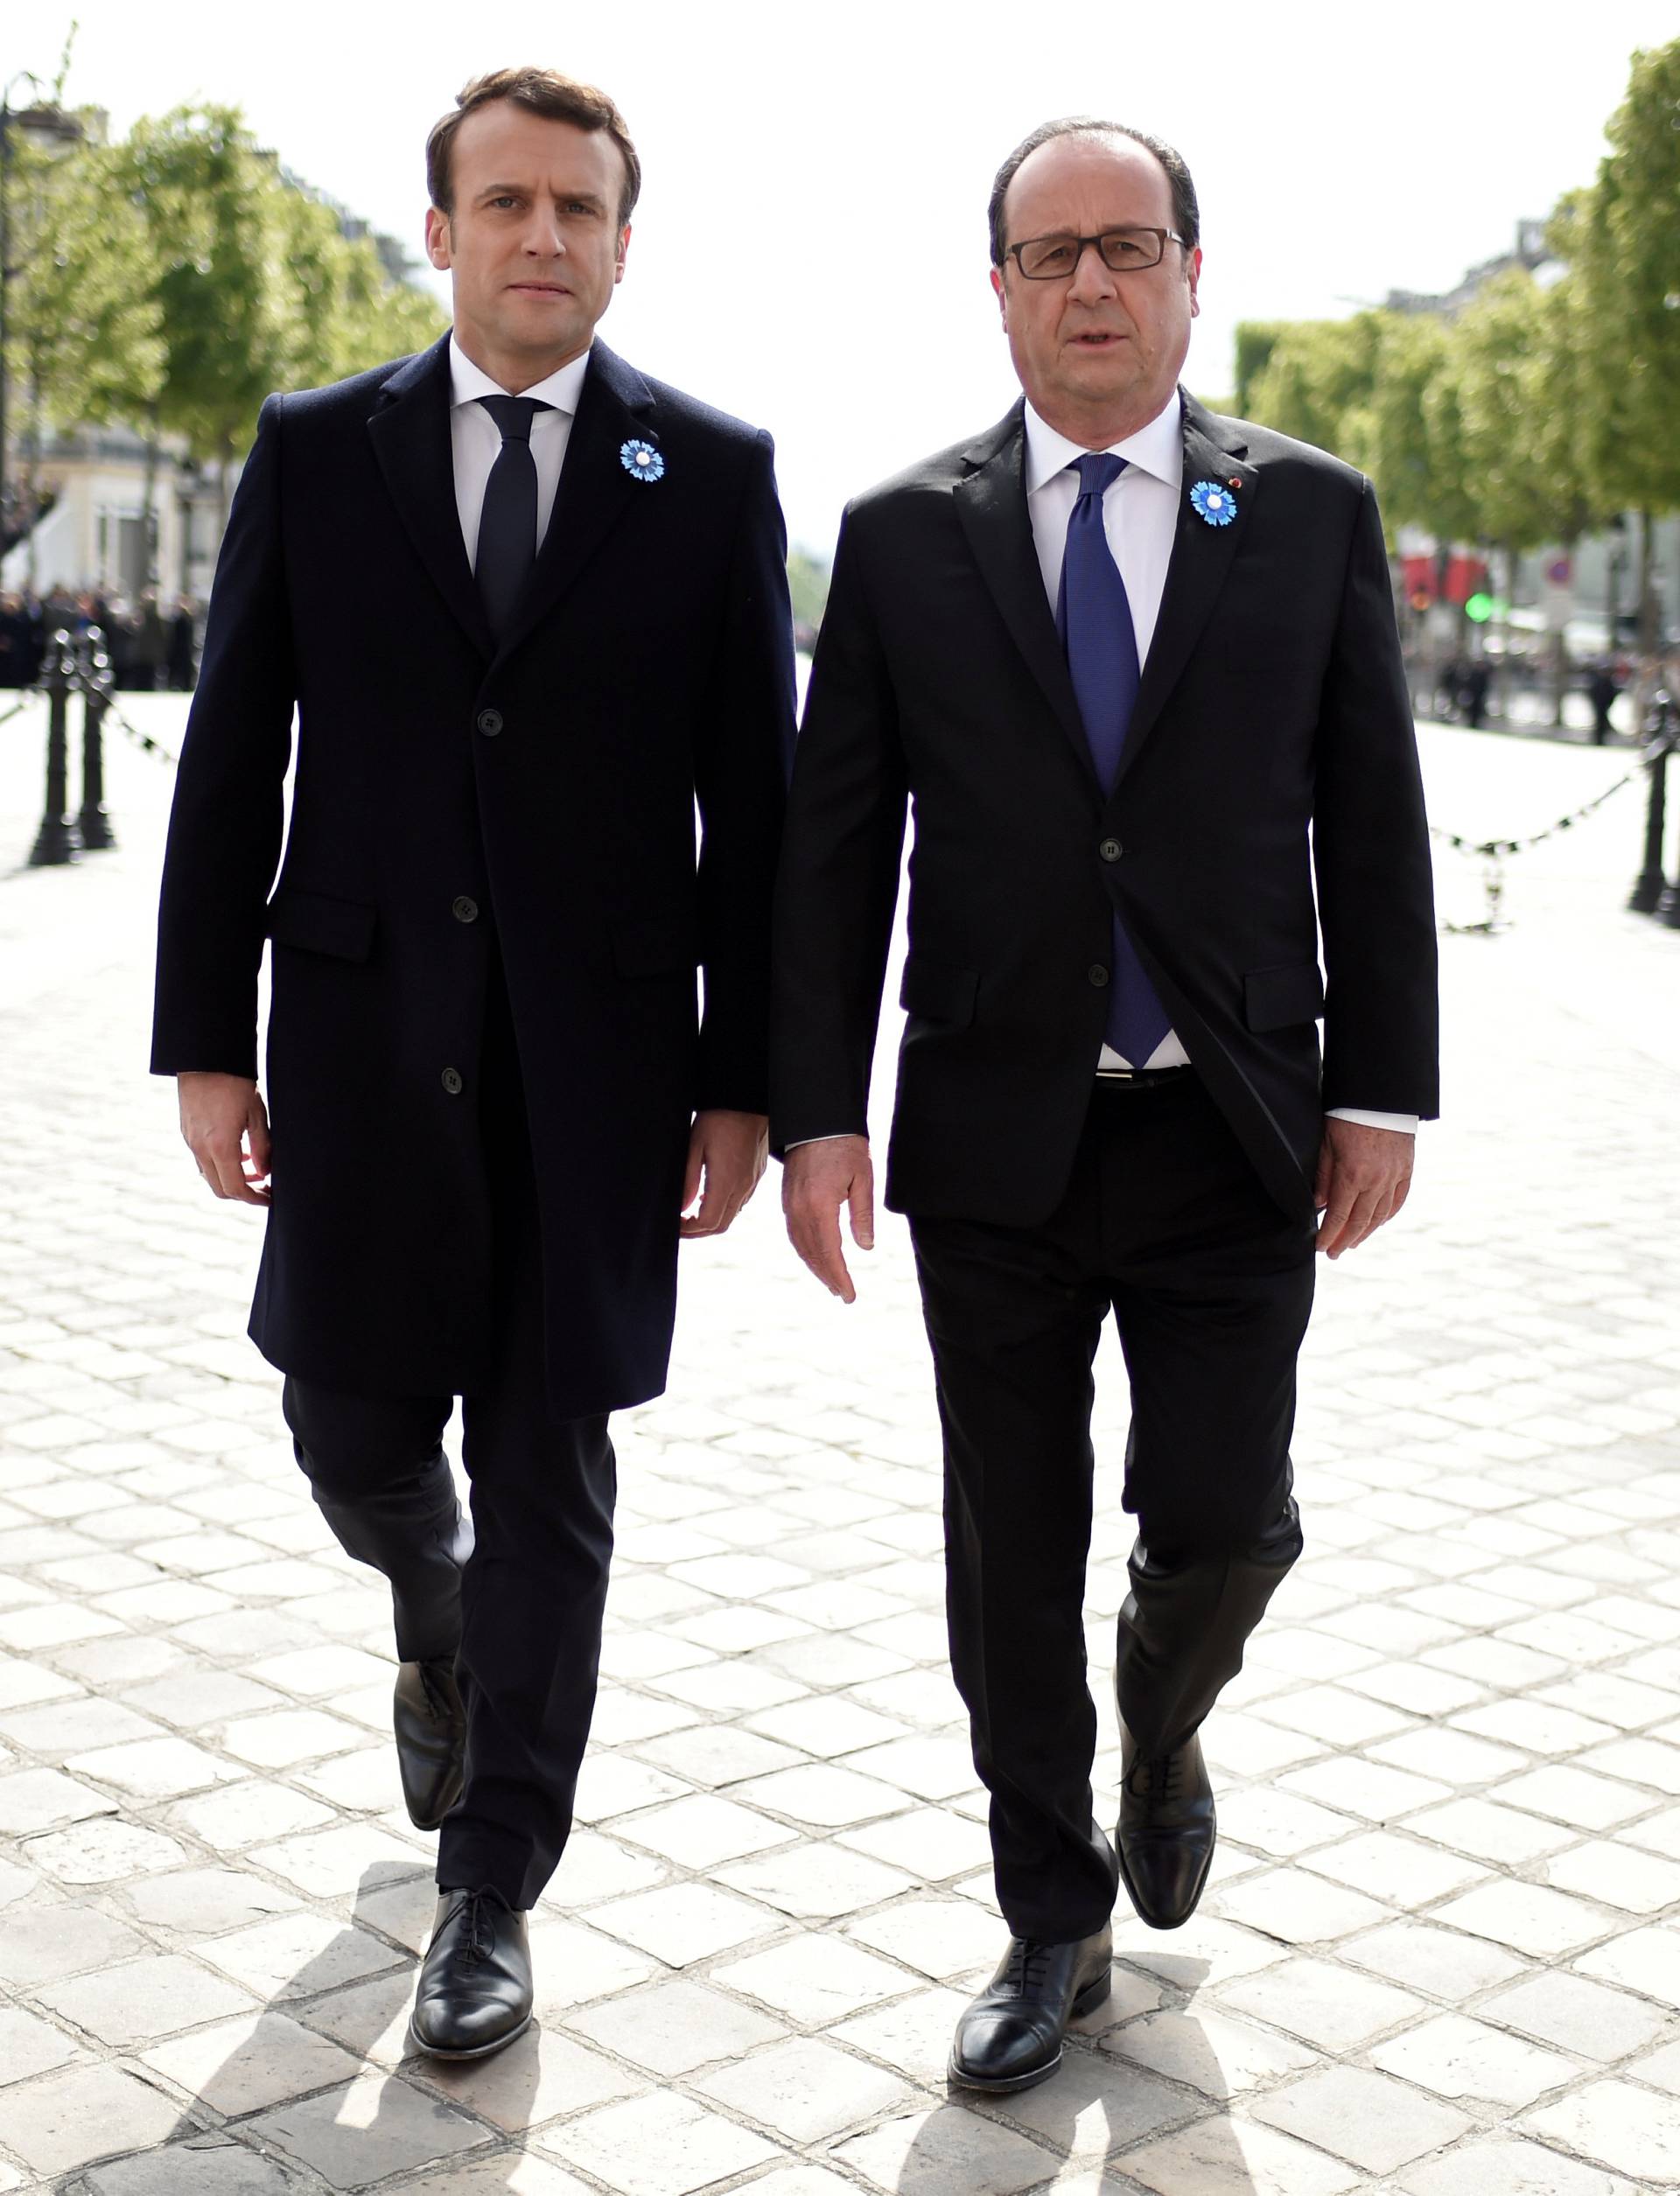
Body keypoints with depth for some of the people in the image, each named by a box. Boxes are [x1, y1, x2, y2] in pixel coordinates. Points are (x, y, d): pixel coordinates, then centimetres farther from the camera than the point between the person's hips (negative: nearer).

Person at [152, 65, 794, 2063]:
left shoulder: (711, 473, 2)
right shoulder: (314, 452, 5)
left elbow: (750, 800, 1)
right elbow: (231, 763, 4)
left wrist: (743, 1079, -3)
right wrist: (206, 1043, 0)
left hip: (600, 1061, -1)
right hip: (368, 1043, 1)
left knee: (548, 1484, 5)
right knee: (353, 1431, 8)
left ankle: (489, 1896, 19)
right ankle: (440, 1622, 44)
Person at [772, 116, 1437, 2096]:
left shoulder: (1311, 514, 4)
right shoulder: (903, 536, 3)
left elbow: (1372, 826, 5)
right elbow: (833, 848, 3)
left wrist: (1380, 1093, 0)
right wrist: (816, 1111, -4)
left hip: (1232, 1136, 0)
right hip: (995, 1136, 1)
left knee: (1219, 1521, -2)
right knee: (1014, 1559, 7)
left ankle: (1163, 1730, 34)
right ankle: (1054, 1922, 26)